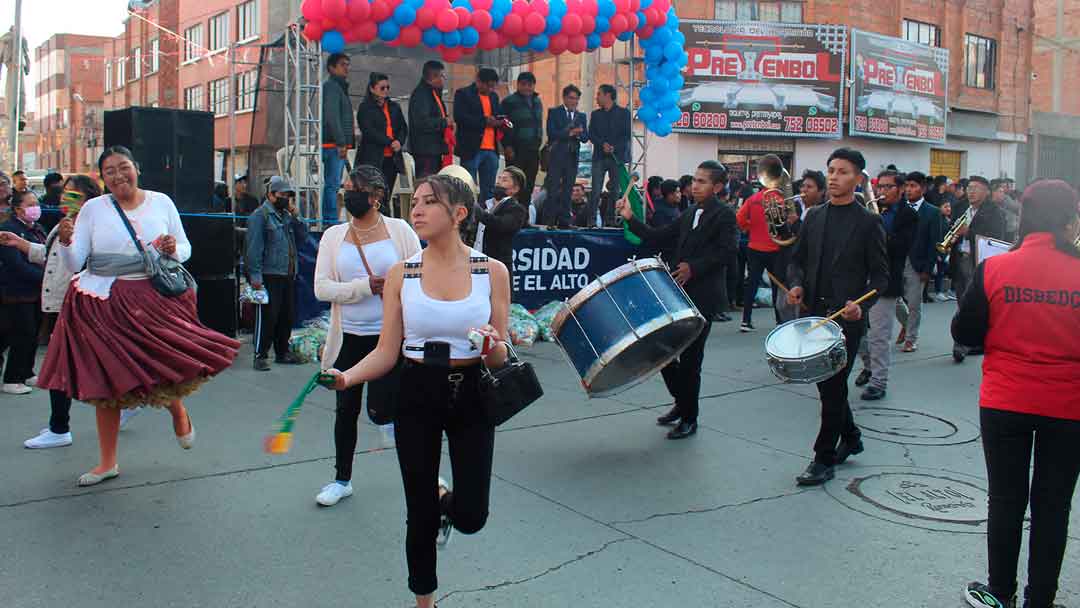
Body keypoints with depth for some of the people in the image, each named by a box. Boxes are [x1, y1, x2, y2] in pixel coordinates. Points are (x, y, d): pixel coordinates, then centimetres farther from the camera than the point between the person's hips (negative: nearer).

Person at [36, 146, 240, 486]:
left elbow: (186, 250, 11)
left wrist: (174, 249, -11)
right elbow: (74, 264, -2)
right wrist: (65, 241, -21)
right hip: (105, 303, 1)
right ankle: (108, 462, 24)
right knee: (106, 382, 8)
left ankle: (177, 407, 29)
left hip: (156, 299, 0)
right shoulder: (93, 209, 1)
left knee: (168, 368, -11)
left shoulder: (161, 202, 4)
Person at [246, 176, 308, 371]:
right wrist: (255, 275, -19)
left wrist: (295, 215, 0)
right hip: (269, 276, -8)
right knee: (267, 316, -6)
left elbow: (302, 236, 11)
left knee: (288, 316, 13)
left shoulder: (286, 215, 18)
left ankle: (282, 352, 25)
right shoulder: (260, 215, -6)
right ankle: (261, 355, 1)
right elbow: (254, 248, -13)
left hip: (288, 275, 8)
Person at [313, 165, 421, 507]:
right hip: (349, 337, 3)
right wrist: (366, 287, -16)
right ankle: (342, 479, 31)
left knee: (382, 407, -7)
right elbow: (321, 287, -5)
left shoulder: (399, 230, -2)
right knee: (346, 409, 13)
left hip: (390, 335, -3)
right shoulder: (333, 236, 3)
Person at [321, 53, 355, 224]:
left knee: (333, 184, 12)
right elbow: (331, 117, -18)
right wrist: (341, 143, -22)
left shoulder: (340, 87, 24)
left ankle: (328, 220, 16)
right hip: (333, 145, -10)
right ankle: (331, 220, -11)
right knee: (332, 184, -10)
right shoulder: (331, 86, -8)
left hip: (338, 145, 10)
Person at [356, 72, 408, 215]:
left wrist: (399, 141, -6)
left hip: (392, 158, 5)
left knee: (387, 197, 5)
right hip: (373, 158, -5)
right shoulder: (365, 107, 1)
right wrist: (390, 142, -13)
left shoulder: (394, 107, 18)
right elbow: (368, 131, -10)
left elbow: (403, 128, 16)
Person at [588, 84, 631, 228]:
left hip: (617, 157, -2)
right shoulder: (595, 114, 15)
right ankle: (591, 220, -8)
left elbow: (627, 135, 0)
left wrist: (614, 147, -13)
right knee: (596, 191, -8)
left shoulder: (624, 113, 5)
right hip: (599, 157, 2)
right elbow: (591, 135, 7)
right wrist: (603, 144, -11)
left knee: (615, 191, -2)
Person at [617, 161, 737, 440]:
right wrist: (630, 219, 3)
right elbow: (658, 238, 13)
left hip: (702, 297, -7)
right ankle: (681, 402, 29)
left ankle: (689, 418, 15)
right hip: (678, 292, 7)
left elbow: (724, 250, -17)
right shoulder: (689, 215, 18)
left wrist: (693, 268, -25)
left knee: (690, 359, 0)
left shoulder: (725, 215, -5)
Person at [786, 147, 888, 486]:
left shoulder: (868, 223, -4)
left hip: (847, 317, -5)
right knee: (827, 382, 15)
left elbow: (880, 276, -4)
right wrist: (796, 285, -6)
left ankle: (824, 459, 7)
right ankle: (850, 438, 37)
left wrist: (861, 304, -20)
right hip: (816, 312, 5)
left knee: (833, 386, -3)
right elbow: (798, 259, 15)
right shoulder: (814, 216, 11)